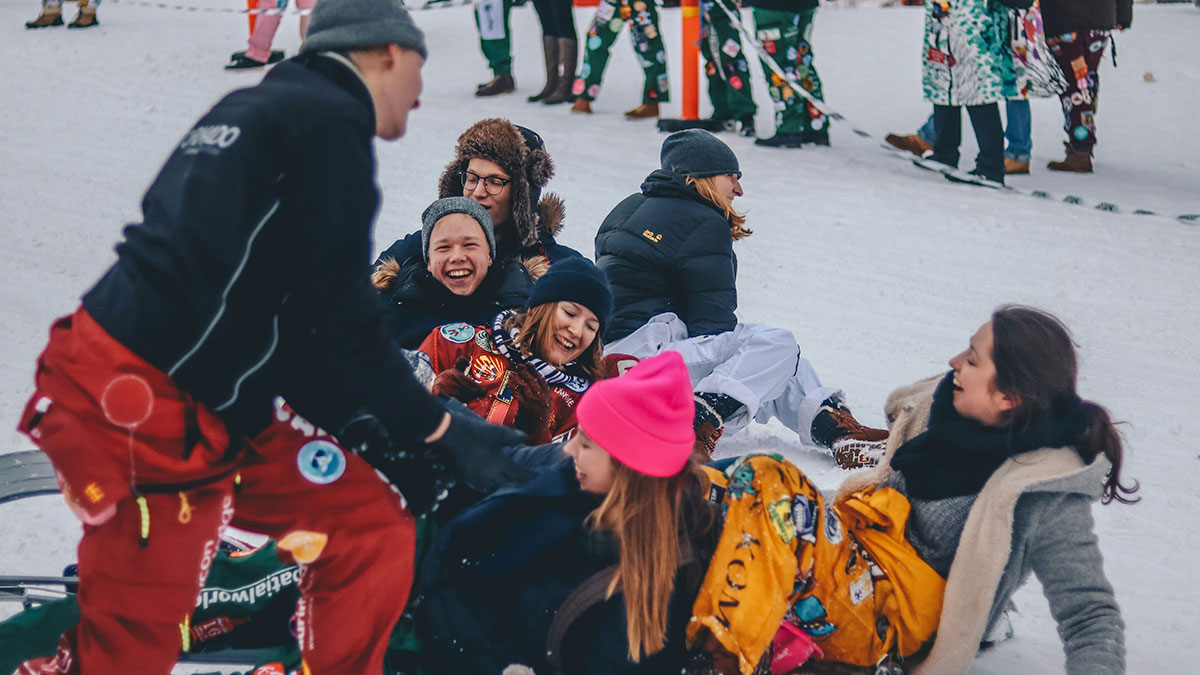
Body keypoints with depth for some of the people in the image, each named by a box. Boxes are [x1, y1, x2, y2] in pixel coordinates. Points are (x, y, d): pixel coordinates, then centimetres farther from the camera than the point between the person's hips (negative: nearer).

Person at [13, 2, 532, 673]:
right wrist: (437, 429, -1)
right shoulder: (331, 121, -10)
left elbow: (288, 324, 19)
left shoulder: (251, 110, 19)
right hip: (150, 419, -10)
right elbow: (339, 318, -13)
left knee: (371, 528, 10)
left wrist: (375, 433, 17)